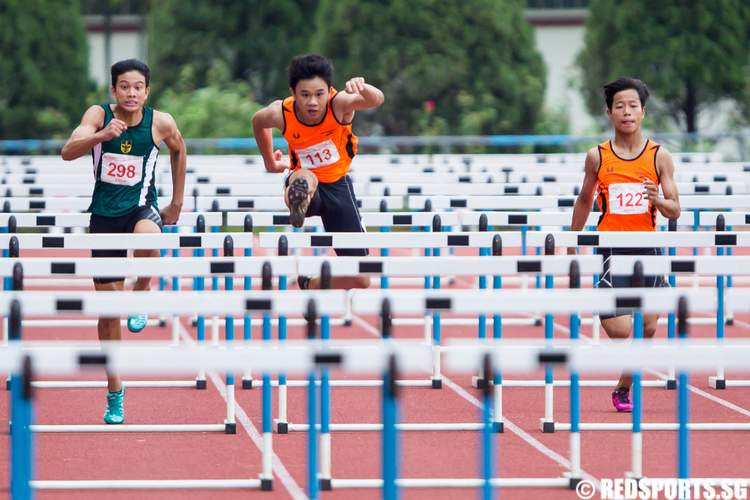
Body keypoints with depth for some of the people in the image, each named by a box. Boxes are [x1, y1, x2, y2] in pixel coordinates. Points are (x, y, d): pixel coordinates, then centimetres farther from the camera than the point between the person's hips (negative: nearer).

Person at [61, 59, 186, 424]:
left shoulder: (160, 123, -7)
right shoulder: (99, 115, -9)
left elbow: (178, 149, 15)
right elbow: (68, 152, -24)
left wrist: (177, 202, 17)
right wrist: (102, 135, -42)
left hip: (141, 208, -1)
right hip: (104, 214, 1)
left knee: (147, 239, -40)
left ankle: (141, 295, -8)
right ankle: (114, 394, 18)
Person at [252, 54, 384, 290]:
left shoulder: (340, 104, -27)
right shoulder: (281, 114, -22)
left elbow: (377, 100, -47)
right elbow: (258, 121, 3)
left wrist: (362, 88, -70)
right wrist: (270, 162, 15)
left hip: (337, 184, 1)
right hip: (304, 186, -1)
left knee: (360, 279, 3)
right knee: (304, 178, -43)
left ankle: (312, 285, 26)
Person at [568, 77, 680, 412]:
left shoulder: (659, 157, 2)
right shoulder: (597, 157, 2)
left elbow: (675, 211, 3)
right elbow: (584, 201, 15)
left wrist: (657, 200, -19)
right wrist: (572, 247, 18)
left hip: (647, 249, 2)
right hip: (612, 249, -2)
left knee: (647, 328, 5)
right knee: (620, 330, -18)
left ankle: (624, 388, 22)